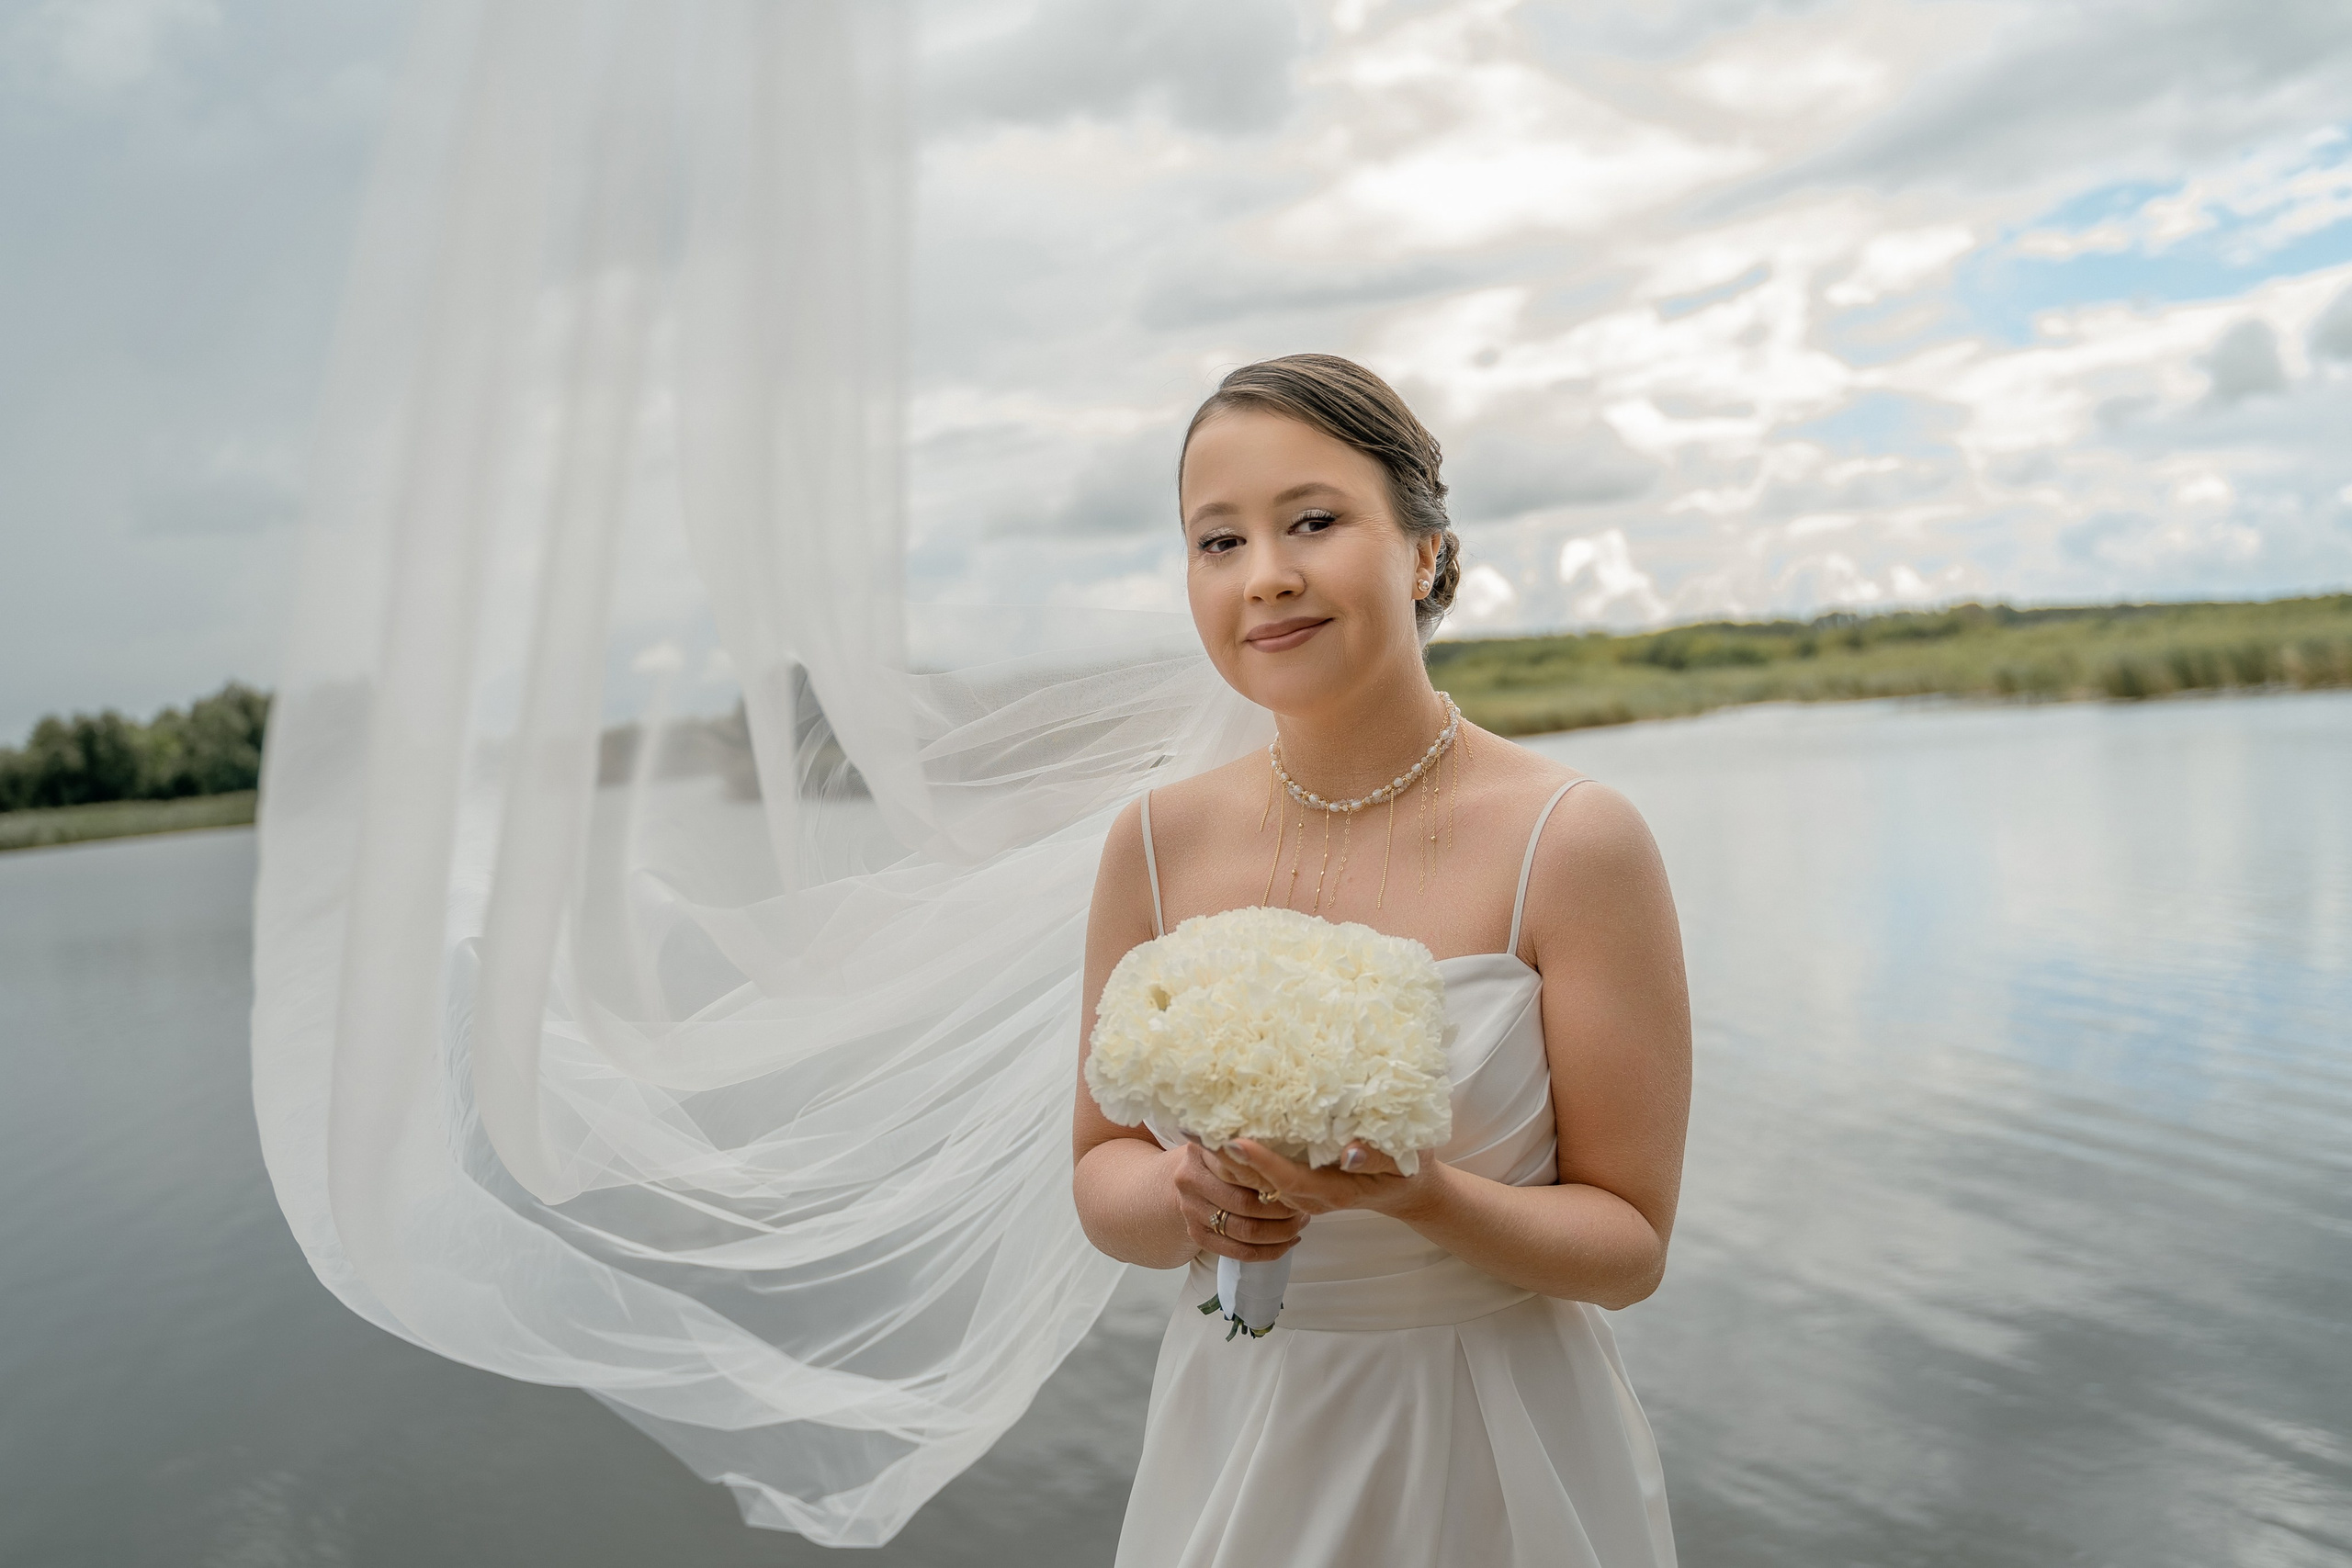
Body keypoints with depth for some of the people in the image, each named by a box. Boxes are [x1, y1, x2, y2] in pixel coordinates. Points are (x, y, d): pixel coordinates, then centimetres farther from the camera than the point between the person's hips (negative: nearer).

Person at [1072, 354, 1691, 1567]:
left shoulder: (1575, 842, -17)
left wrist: (1418, 1194, -28)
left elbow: (1630, 1245, -11)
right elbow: (1102, 1172, 1)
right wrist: (1186, 1197, -20)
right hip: (1232, 1448, 3)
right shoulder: (1157, 843, -7)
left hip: (1496, 1464, -2)